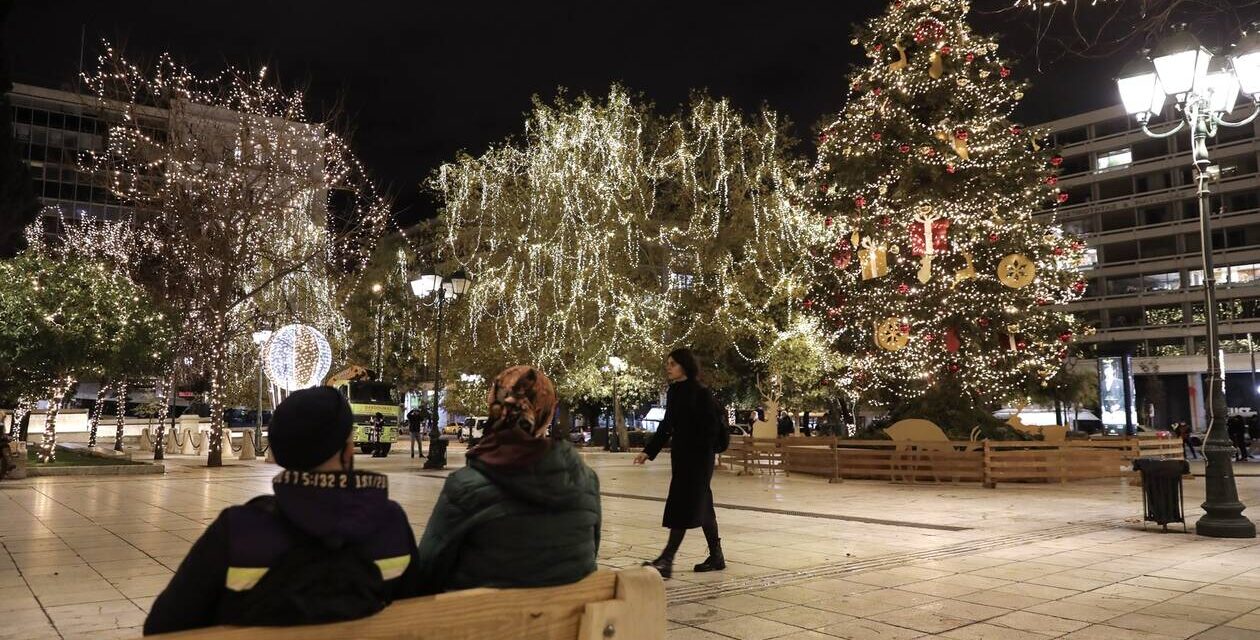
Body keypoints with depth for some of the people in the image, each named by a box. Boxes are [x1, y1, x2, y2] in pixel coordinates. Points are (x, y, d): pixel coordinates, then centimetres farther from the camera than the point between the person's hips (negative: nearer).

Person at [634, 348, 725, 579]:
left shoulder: (701, 394, -11)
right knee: (701, 506, 14)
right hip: (680, 456, 8)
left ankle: (666, 560, -8)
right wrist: (649, 451, 9)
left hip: (698, 458, -8)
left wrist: (701, 452, -20)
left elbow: (710, 428, -13)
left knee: (683, 505, -8)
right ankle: (716, 556, 24)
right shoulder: (673, 393, 10)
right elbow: (666, 426, 14)